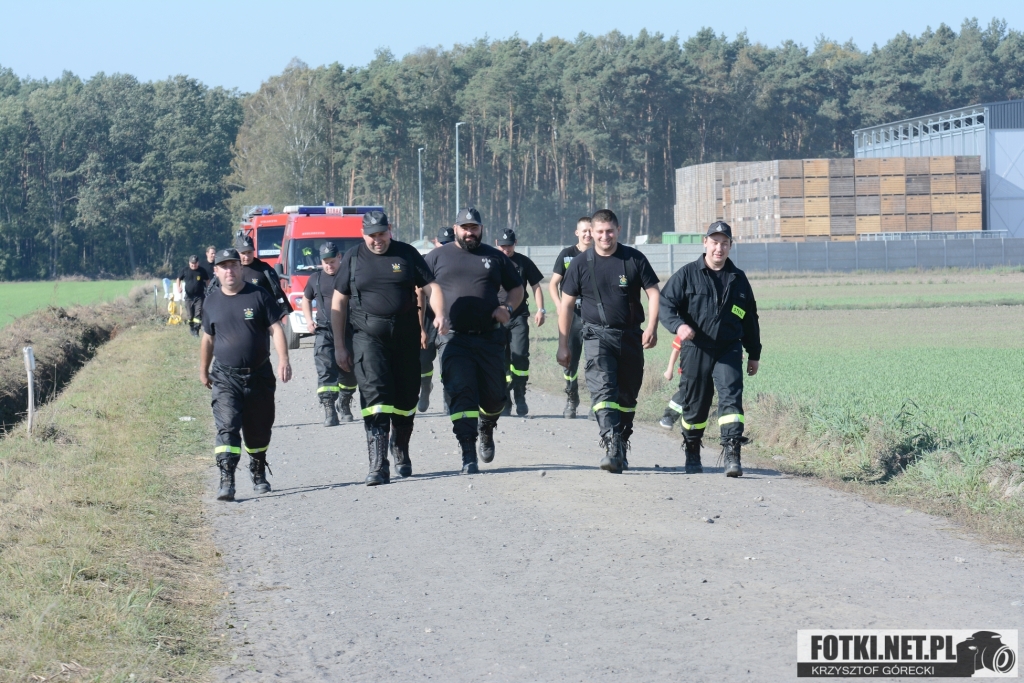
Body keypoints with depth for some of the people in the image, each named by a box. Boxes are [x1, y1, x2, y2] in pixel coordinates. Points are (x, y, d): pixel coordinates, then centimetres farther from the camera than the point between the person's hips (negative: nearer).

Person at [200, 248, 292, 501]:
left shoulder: (258, 296, -1)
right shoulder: (212, 301, 6)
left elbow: (275, 329, -3)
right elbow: (208, 338, 17)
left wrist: (283, 360, -14)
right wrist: (204, 370, 22)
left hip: (259, 375, 0)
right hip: (225, 376, 0)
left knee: (259, 430, 11)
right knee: (227, 426, -15)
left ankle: (258, 474, 32)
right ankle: (226, 480, -21)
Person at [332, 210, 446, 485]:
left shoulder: (407, 254, 6)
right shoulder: (353, 258, 6)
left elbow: (431, 287, 6)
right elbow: (339, 302, 8)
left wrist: (440, 314, -14)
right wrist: (339, 346, 4)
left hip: (406, 338, 2)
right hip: (368, 337, -2)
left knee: (406, 399, 9)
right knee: (375, 396, -15)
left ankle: (401, 451, 35)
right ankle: (378, 466, -20)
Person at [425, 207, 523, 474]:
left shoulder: (495, 257, 14)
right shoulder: (437, 257, 10)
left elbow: (517, 288, 21)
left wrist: (508, 308, 1)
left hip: (490, 339, 2)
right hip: (453, 339, -2)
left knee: (494, 396, 6)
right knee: (461, 393, -14)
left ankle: (486, 429, 41)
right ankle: (468, 455, -14)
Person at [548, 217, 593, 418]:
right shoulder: (567, 255, 5)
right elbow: (553, 283, 6)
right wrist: (559, 304, -10)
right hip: (572, 314, 0)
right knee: (570, 359, 3)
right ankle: (571, 401, 17)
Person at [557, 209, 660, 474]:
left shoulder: (634, 259, 1)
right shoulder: (581, 263, 1)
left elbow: (653, 292, 3)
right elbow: (566, 304, 6)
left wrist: (652, 327, -12)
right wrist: (563, 345, 4)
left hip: (630, 336, 2)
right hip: (597, 335, -2)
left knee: (627, 395, 10)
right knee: (603, 389, -20)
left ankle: (622, 446, 25)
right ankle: (612, 447, -32)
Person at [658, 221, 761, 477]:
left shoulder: (738, 279, 12)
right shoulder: (687, 275, 3)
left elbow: (750, 319, 20)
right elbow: (665, 304, -3)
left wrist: (754, 354, 19)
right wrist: (678, 325, -23)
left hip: (729, 350, 1)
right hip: (695, 350, -1)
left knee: (731, 397, -15)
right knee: (694, 404, 7)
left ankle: (732, 455, -20)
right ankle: (692, 454, 27)